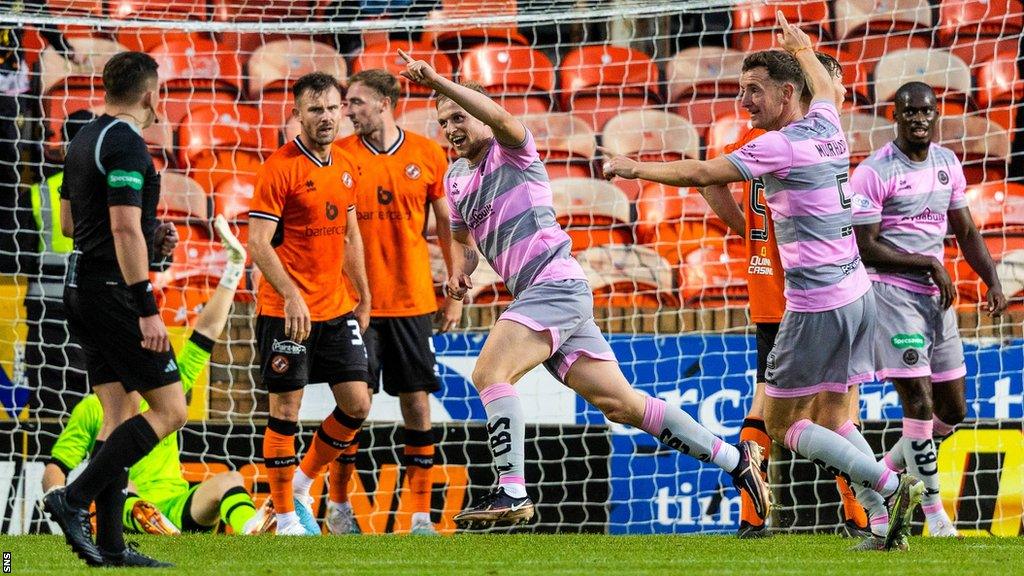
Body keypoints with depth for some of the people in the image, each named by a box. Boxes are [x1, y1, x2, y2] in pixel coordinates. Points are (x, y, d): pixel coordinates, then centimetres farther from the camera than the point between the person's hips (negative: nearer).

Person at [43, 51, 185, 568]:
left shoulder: (85, 139, 14)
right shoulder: (126, 144, -15)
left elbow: (68, 222, 23)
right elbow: (125, 228, -23)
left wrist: (148, 237, 21)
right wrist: (147, 308, -23)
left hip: (84, 289, 10)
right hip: (114, 289, -10)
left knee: (119, 418, 9)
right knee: (170, 410, -7)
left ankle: (110, 545, 5)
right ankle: (74, 498, -13)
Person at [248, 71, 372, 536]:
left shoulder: (345, 168, 10)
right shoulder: (280, 168, -12)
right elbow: (259, 243, -17)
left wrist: (363, 299, 18)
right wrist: (291, 295, -26)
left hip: (337, 309, 7)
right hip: (286, 309, -7)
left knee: (357, 405, 4)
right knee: (286, 409, -2)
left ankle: (303, 482, 23)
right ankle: (286, 514, 7)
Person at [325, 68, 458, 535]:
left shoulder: (428, 155, 2)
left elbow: (446, 223, 11)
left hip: (413, 300, 1)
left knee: (417, 403, 2)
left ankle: (421, 514, 7)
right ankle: (337, 502, 12)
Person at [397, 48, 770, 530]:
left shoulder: (512, 151, -3)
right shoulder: (455, 179, 20)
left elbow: (499, 116, -27)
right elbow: (463, 237, 34)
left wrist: (438, 82, -37)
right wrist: (460, 269, 11)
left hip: (556, 284, -9)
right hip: (535, 294, 9)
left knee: (489, 373, -22)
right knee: (619, 404, 6)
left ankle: (512, 492, -22)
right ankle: (735, 458, 11)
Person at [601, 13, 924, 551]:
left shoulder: (780, 146, -14)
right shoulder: (826, 125, 9)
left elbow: (700, 174, -14)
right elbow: (827, 89, 34)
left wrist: (637, 168, -2)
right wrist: (801, 48, 52)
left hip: (815, 305, -8)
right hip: (856, 292, 8)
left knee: (780, 423, 1)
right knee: (832, 421, 12)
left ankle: (891, 486, -10)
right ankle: (884, 523, 1)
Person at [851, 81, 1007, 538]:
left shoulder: (947, 163, 11)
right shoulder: (874, 173, -11)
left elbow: (965, 231, 18)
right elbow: (866, 248, -14)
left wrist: (993, 280, 4)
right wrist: (930, 264, -15)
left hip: (936, 295, 7)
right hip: (891, 291, -7)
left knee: (952, 411, 9)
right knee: (919, 403, -12)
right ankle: (935, 513, -5)